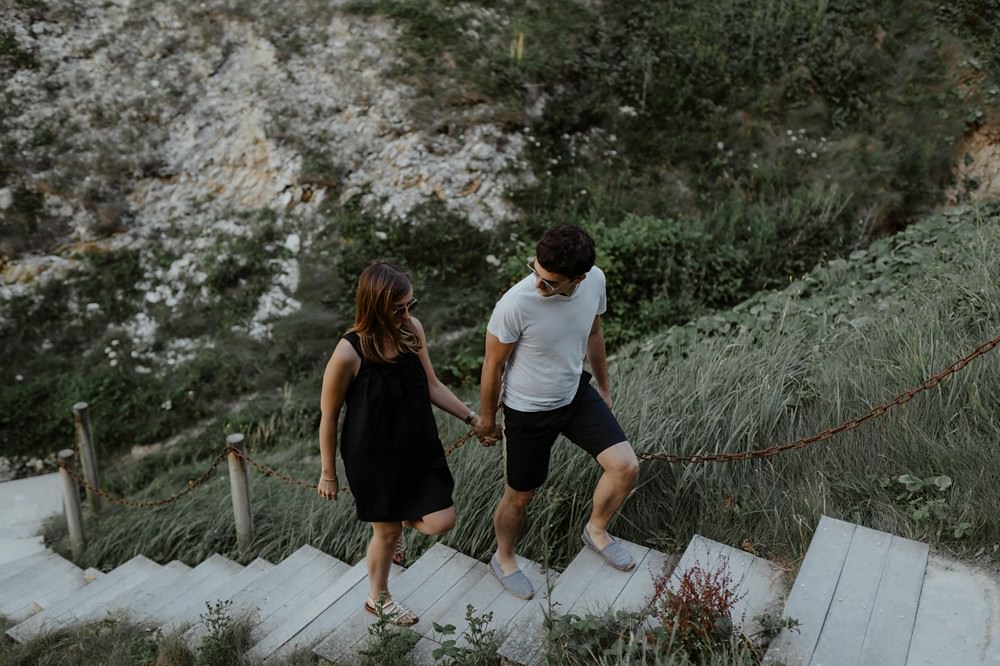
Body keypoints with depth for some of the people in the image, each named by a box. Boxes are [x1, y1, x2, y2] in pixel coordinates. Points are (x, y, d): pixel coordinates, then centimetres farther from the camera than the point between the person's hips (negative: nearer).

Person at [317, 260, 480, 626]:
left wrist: (471, 417, 0)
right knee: (387, 533, 16)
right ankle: (378, 599, 46)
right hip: (374, 456, -4)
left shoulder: (412, 329, -12)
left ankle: (405, 517, 42)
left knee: (441, 522, 6)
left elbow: (431, 385, 3)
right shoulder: (349, 354, -27)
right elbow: (328, 416, -14)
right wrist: (328, 474, -5)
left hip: (420, 445, 5)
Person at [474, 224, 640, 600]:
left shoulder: (595, 281, -17)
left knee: (626, 467, -3)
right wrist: (487, 419, -4)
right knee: (520, 496, 13)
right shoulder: (515, 304, -33)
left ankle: (596, 530, 29)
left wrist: (603, 387, 15)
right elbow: (493, 365, -17)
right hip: (528, 411, -4)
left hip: (577, 394, 5)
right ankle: (503, 559, 44)